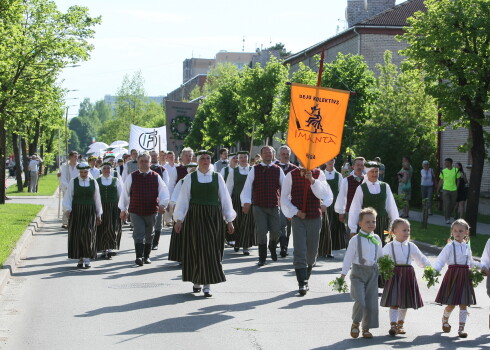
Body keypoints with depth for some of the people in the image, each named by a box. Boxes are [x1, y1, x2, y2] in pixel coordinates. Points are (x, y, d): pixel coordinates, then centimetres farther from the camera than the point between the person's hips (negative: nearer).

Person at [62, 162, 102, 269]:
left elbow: (97, 199, 10)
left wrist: (99, 214, 9)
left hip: (90, 212, 0)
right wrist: (67, 209, -16)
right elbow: (68, 197, 0)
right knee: (77, 235, 1)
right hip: (76, 212, 0)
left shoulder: (93, 182, 7)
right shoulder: (73, 182, 3)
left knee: (88, 233, -11)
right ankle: (80, 259, 11)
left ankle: (87, 259, -9)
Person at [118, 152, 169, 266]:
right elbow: (125, 193, 6)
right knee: (139, 234, -13)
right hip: (136, 211, -2)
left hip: (151, 211, 2)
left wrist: (162, 204, -16)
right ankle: (139, 257, -17)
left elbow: (164, 191, 0)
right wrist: (123, 209, 7)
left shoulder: (156, 177, 2)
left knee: (149, 235, 13)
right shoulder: (132, 177, 0)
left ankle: (146, 256, 27)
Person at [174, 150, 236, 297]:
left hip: (214, 217, 1)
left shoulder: (217, 177, 6)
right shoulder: (190, 178, 3)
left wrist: (229, 220, 5)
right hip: (195, 217, -1)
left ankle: (207, 284, 2)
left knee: (211, 250, -2)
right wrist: (179, 219, -1)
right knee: (198, 249, 0)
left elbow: (225, 198, 8)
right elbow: (183, 199, 3)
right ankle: (197, 280, 16)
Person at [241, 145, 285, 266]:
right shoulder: (255, 170, 1)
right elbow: (247, 187, -3)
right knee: (261, 231, -6)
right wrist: (246, 202, -14)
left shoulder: (278, 170, 5)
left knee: (276, 230, -1)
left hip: (274, 206, 1)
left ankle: (272, 247, 33)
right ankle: (262, 257, 8)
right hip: (259, 206, -1)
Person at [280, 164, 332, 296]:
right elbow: (284, 197, 2)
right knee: (299, 251, -9)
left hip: (315, 217, 1)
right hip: (298, 217, -1)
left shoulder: (319, 174, 0)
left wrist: (312, 180, -24)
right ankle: (302, 283, -9)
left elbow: (322, 194, -13)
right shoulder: (291, 175, -1)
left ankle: (306, 275, 32)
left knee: (312, 250, 10)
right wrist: (295, 212, -7)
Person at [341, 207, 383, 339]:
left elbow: (380, 256, 19)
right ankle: (355, 323, 11)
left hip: (372, 271, 5)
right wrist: (343, 274, -7)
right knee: (360, 301, -14)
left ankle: (366, 328, 17)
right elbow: (348, 257, -6)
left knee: (372, 302, 4)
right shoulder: (355, 239, -8)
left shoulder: (377, 239, 7)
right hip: (358, 271, -5)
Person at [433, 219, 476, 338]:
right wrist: (433, 271, -24)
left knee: (464, 304, 0)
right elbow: (440, 261, -9)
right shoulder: (450, 246, -4)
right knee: (451, 304, -1)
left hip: (465, 276, 4)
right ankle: (445, 320, 29)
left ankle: (461, 328, 5)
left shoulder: (467, 247, 11)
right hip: (453, 276, -4)